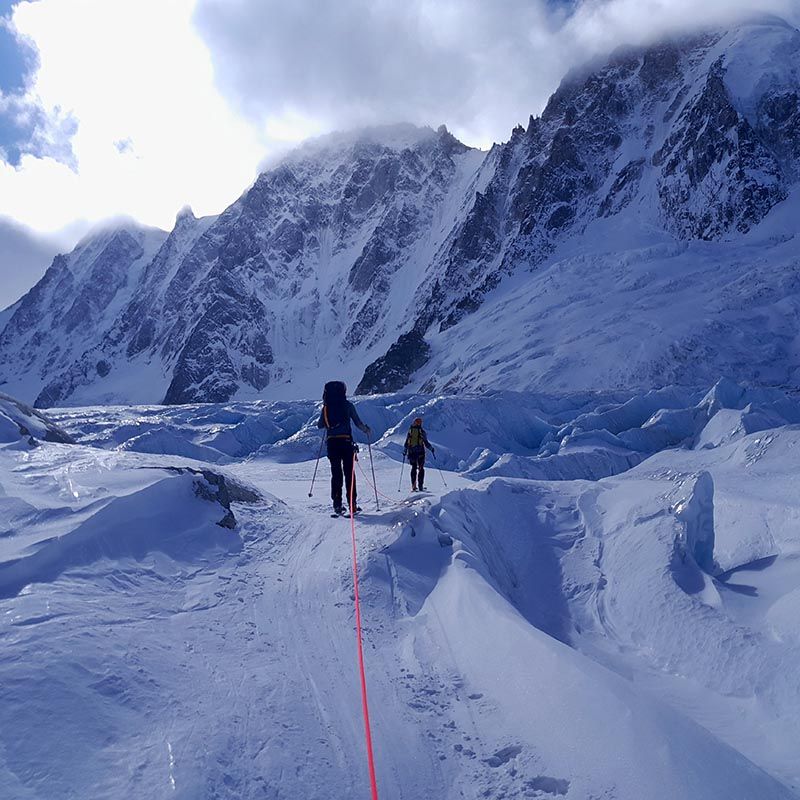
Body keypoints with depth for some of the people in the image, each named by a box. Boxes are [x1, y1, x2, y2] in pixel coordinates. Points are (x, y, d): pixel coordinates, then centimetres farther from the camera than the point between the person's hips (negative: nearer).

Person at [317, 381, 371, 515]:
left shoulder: (326, 407, 6)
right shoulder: (347, 405, -1)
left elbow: (320, 425, 11)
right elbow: (358, 423, -2)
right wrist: (367, 430, 17)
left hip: (331, 442, 3)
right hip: (346, 441, -3)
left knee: (336, 473, 9)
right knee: (349, 473, 3)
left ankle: (337, 504, 5)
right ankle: (352, 503, -1)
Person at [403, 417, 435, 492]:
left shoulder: (410, 430, 3)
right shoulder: (421, 431, -5)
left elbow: (406, 443, 4)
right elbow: (426, 443, -6)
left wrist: (404, 451, 15)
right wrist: (432, 449, 9)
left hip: (411, 451, 3)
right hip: (420, 452, -3)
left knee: (414, 468, 12)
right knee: (421, 469, 6)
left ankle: (413, 486, 5)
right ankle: (420, 486, -1)